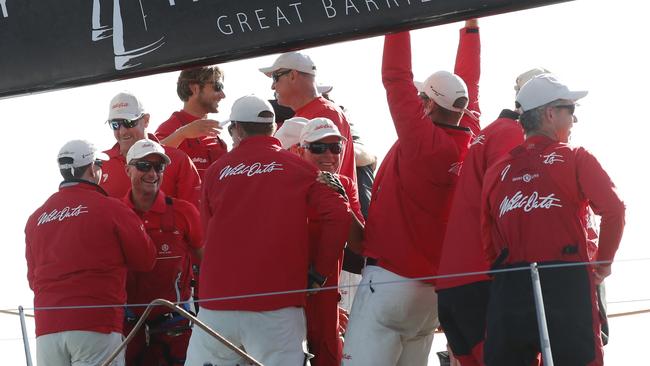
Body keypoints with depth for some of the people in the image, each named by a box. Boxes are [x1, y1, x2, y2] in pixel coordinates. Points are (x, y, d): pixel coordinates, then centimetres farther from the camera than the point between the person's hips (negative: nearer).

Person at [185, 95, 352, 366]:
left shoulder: (216, 170, 9)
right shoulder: (298, 168, 4)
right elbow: (339, 215, -6)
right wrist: (319, 273, 3)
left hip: (217, 303, 2)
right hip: (276, 308, -2)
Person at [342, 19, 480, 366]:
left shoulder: (422, 142, -14)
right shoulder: (468, 145, 4)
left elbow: (396, 77, -12)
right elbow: (469, 88, 17)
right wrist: (470, 28, 25)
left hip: (390, 280, -8)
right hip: (435, 284, 8)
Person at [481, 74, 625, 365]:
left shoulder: (497, 171, 14)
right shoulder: (575, 159, 2)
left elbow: (489, 243, 12)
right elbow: (613, 210, -9)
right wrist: (603, 262, 4)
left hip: (508, 287, 4)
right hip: (566, 283, -4)